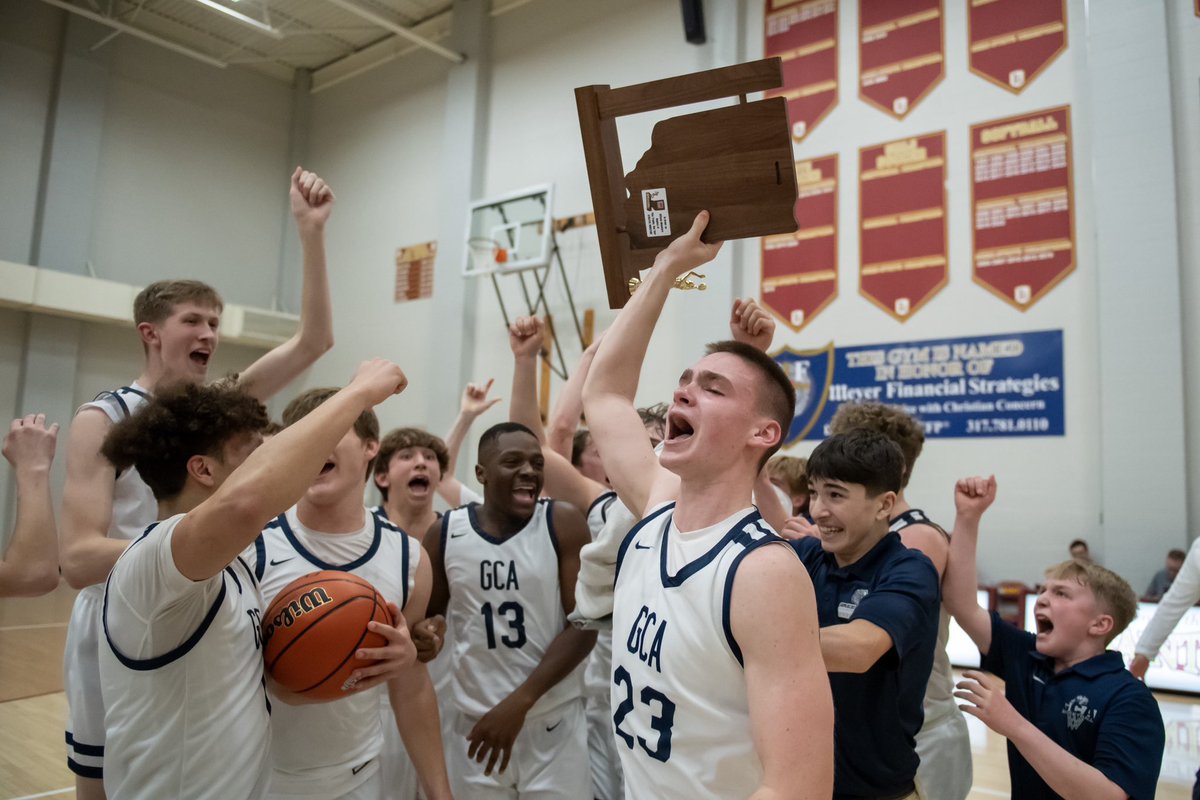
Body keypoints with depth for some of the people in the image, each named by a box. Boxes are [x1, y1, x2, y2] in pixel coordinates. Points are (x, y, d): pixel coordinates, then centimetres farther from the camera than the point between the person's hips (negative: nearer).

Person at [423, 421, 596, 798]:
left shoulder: (564, 523, -8)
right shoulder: (444, 533, -3)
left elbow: (584, 626, -10)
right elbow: (426, 617, 9)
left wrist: (520, 703, -16)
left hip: (553, 721, -1)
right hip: (475, 721, 2)